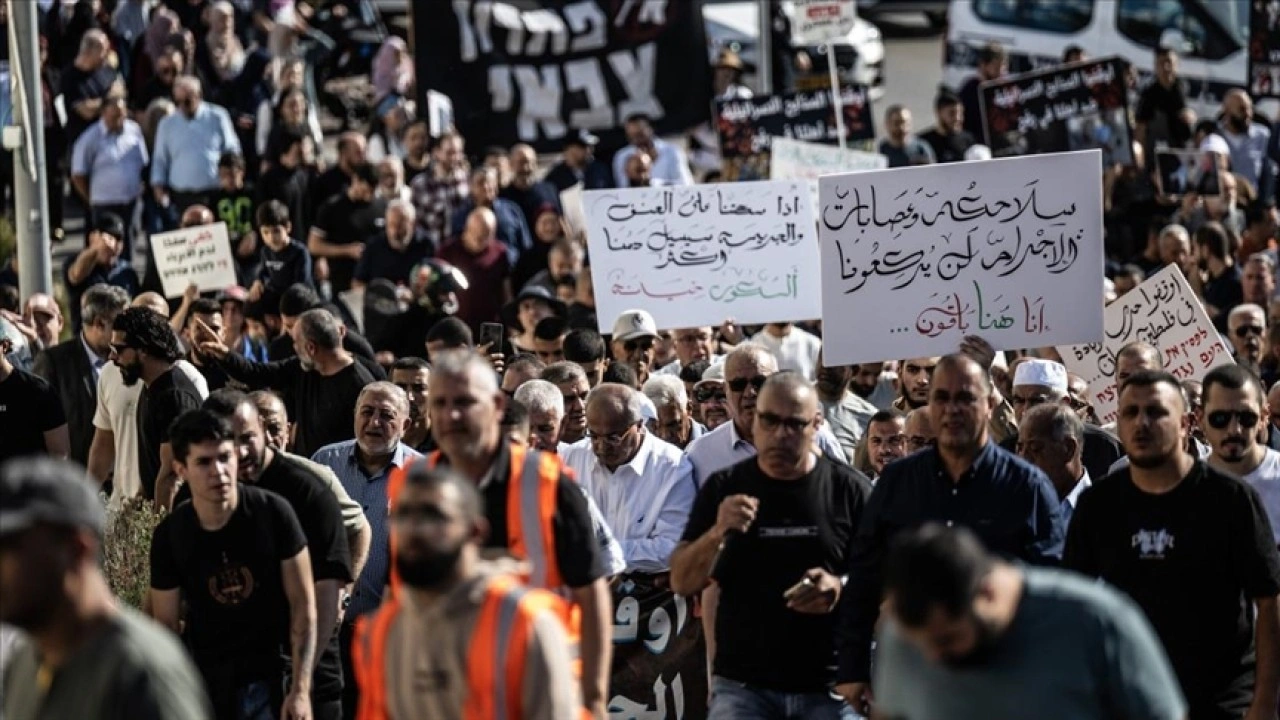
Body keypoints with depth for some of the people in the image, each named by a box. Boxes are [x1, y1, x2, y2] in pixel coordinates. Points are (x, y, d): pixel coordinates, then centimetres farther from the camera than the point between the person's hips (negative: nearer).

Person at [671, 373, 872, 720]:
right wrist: (717, 533, -18)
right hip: (742, 685, 0)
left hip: (829, 689, 0)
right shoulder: (724, 487, 6)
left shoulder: (849, 490, 2)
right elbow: (682, 582, 2)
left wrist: (841, 588, -17)